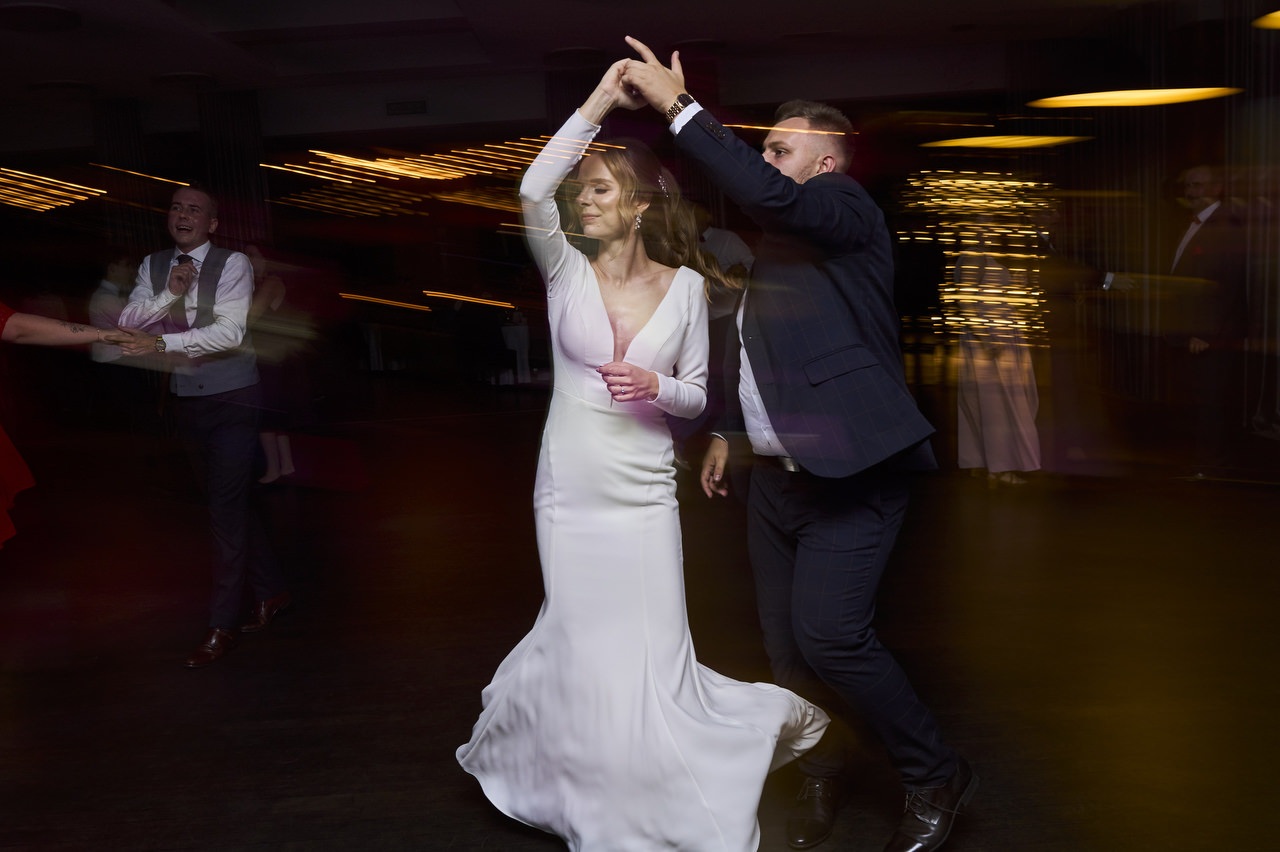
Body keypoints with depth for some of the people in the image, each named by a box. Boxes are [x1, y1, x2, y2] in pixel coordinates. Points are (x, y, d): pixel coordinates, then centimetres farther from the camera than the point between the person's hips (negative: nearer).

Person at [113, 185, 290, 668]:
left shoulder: (234, 265, -10)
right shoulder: (153, 266, 7)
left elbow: (230, 332, -21)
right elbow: (127, 323, -4)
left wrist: (161, 343, -28)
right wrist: (169, 293, -19)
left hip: (231, 398, -6)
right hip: (185, 400, 6)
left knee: (227, 507, -7)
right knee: (228, 502, 15)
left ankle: (223, 626, 0)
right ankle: (271, 591, 31)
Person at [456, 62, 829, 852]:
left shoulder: (685, 284, 0)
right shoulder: (567, 270, -3)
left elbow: (698, 395, 5)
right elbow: (533, 193, -22)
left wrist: (656, 387, -17)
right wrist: (597, 105, -21)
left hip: (644, 497, 0)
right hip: (570, 492, 0)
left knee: (657, 659, -1)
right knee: (583, 649, 9)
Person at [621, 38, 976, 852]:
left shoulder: (847, 209, -7)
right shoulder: (778, 242, 18)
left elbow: (766, 194, -27)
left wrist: (678, 101, -22)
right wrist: (728, 431, 27)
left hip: (849, 479, -8)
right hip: (776, 476, 8)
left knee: (830, 636, -16)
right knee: (786, 647, 10)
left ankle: (938, 776, 6)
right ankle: (821, 776, 32)